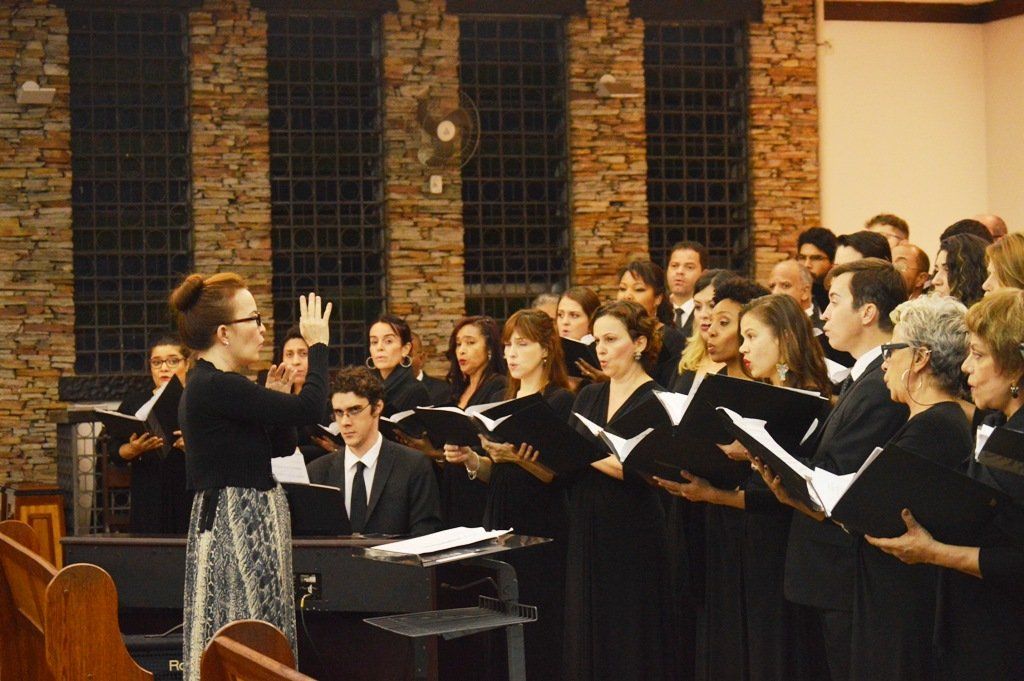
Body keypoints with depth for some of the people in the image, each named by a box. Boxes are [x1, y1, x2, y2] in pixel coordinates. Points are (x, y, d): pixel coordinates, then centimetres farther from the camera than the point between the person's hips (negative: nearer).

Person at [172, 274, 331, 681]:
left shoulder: (209, 384, 13)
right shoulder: (217, 387, -18)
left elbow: (283, 446, 19)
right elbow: (309, 407, -20)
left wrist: (275, 400, 3)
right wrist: (317, 345, -7)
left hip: (249, 524, 10)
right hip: (237, 525, -10)